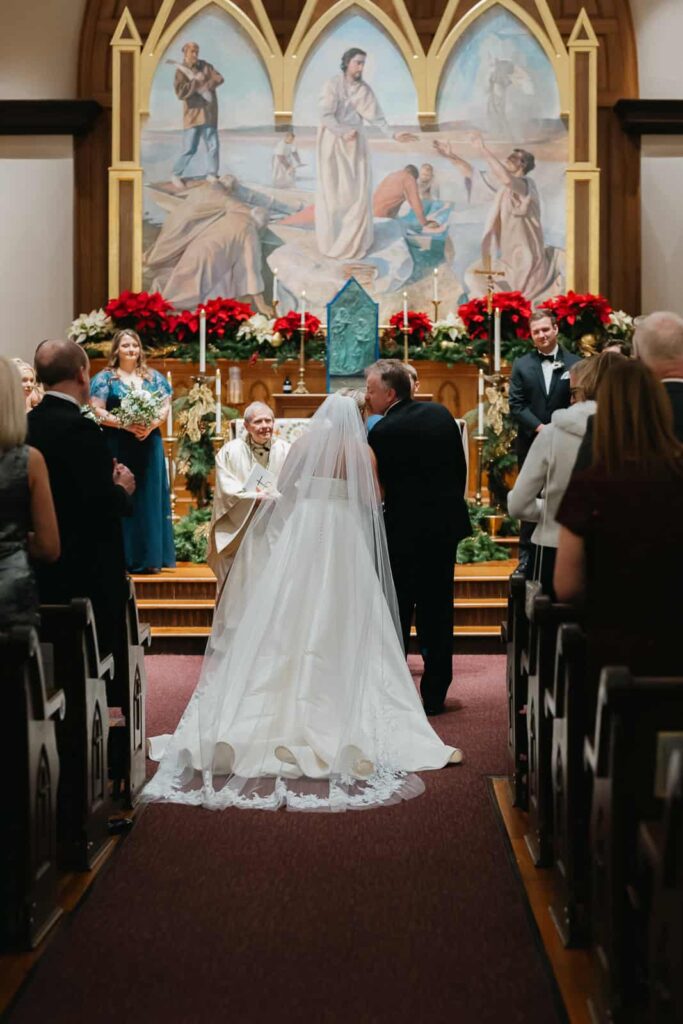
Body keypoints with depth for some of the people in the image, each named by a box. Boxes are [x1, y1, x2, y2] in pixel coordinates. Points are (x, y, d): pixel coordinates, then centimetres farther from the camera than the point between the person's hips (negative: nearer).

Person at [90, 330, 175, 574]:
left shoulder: (154, 377, 12)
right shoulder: (104, 378, 2)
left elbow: (165, 407, 8)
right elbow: (97, 411, -6)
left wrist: (151, 425, -12)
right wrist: (126, 425, -17)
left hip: (149, 444, 3)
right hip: (117, 446, -3)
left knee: (149, 498, 3)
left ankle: (151, 557, 7)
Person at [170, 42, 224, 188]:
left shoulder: (205, 66, 7)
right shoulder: (181, 71, -7)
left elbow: (219, 79, -3)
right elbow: (180, 93, -21)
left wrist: (205, 85, -18)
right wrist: (197, 82, -20)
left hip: (209, 113, 4)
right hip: (193, 114, -4)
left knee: (213, 145, 3)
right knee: (189, 149, -4)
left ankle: (211, 175, 16)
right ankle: (176, 175, 11)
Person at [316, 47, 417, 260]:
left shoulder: (365, 89, 4)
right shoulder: (332, 85, -8)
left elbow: (375, 116, -3)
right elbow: (325, 115, -14)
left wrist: (392, 134, -16)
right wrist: (343, 133, -24)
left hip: (356, 144, 4)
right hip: (333, 143, -4)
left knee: (358, 191, 1)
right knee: (333, 192, -1)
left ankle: (354, 240, 9)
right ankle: (332, 240, 4)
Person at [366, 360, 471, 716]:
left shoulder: (382, 432, -14)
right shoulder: (441, 414, 5)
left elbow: (377, 485, -8)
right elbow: (461, 467, 9)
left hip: (406, 530, -5)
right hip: (447, 524, 6)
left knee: (397, 613, 5)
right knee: (438, 610, 10)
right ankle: (434, 693, 14)